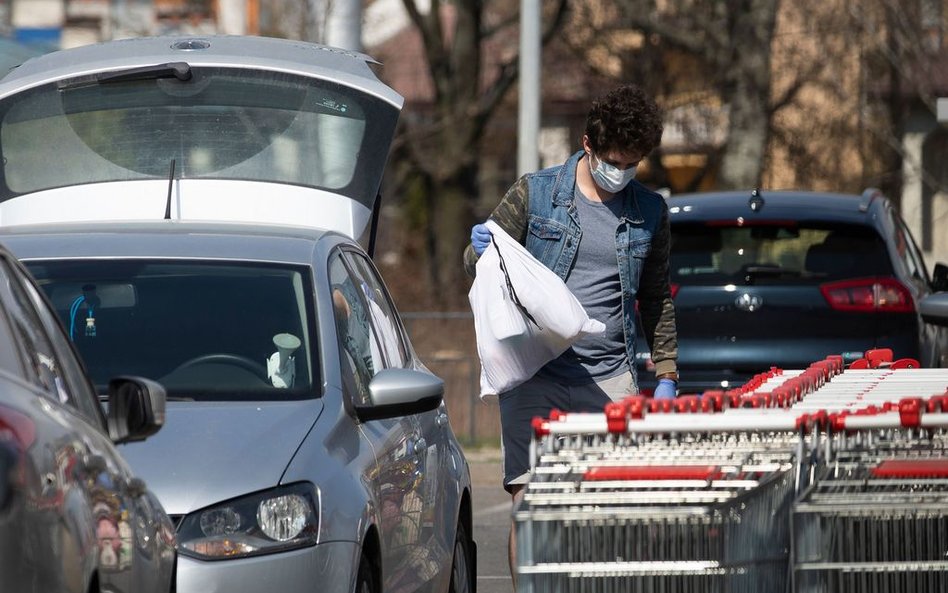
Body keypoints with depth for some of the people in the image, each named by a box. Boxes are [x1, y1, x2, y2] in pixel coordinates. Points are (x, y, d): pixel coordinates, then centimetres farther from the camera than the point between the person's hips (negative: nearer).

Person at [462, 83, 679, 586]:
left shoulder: (649, 213, 12)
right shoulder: (534, 194, 3)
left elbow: (656, 299, 20)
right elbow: (477, 266, 10)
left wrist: (666, 377, 15)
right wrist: (480, 250, -14)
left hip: (610, 379, 2)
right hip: (535, 377, -2)